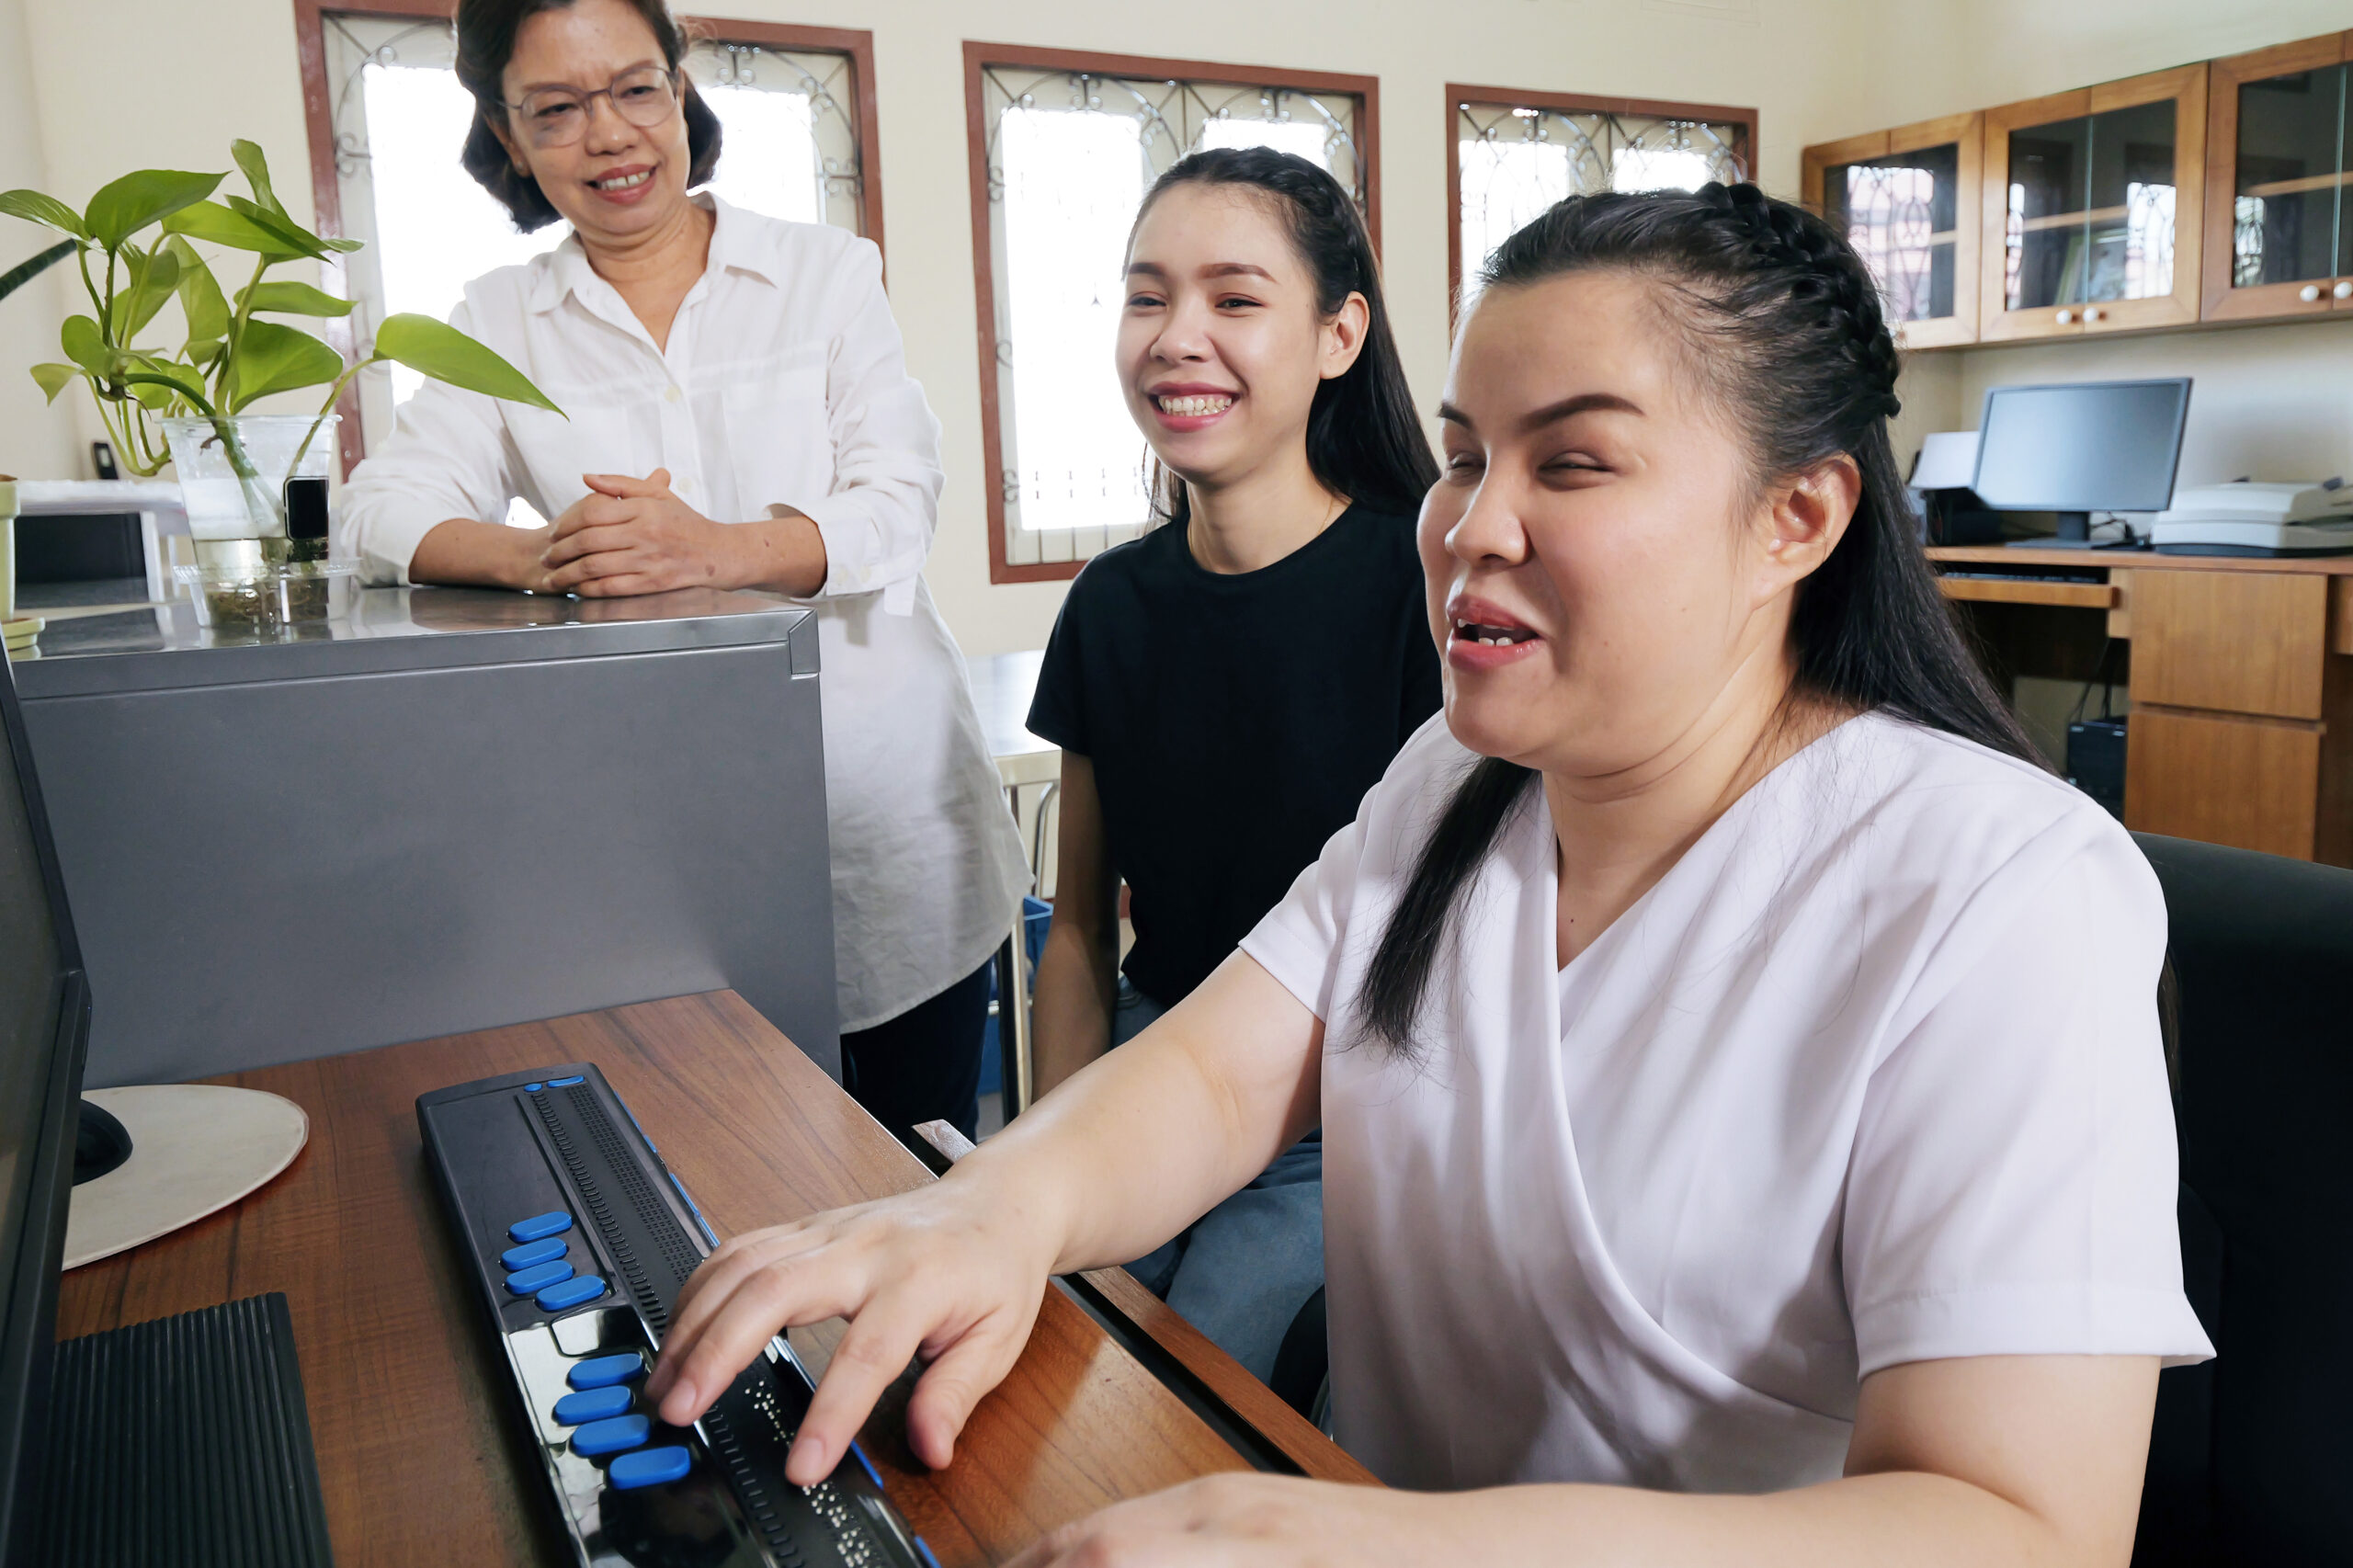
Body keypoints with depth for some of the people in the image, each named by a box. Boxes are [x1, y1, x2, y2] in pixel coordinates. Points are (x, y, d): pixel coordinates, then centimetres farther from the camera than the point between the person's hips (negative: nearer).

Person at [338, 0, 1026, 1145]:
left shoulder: (826, 273, 4)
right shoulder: (502, 322, 9)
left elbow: (900, 502, -7)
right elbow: (382, 505, 0)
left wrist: (718, 550, -27)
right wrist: (533, 556, -23)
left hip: (885, 802, 0)